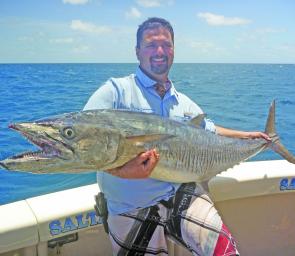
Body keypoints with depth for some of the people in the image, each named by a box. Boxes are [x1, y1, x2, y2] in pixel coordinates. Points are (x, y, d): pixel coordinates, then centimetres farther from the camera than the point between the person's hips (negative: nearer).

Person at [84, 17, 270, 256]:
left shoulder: (184, 103, 13)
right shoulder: (115, 90, -6)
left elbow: (210, 130, 31)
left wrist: (245, 136, 27)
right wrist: (121, 170, -32)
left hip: (183, 193, 4)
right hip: (132, 207, -3)